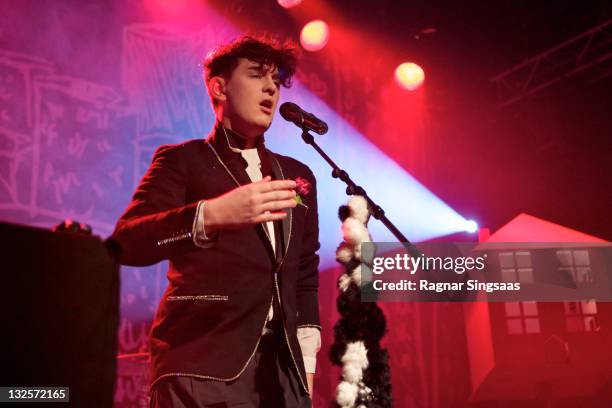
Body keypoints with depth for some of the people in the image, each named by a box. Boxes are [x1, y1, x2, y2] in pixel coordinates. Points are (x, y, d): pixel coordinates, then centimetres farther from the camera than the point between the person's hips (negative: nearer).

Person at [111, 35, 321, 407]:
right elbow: (127, 243, -12)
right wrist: (212, 214, -28)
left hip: (281, 366, 5)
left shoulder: (298, 175, 17)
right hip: (201, 366, -4)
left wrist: (305, 358, 8)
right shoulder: (181, 160, 3)